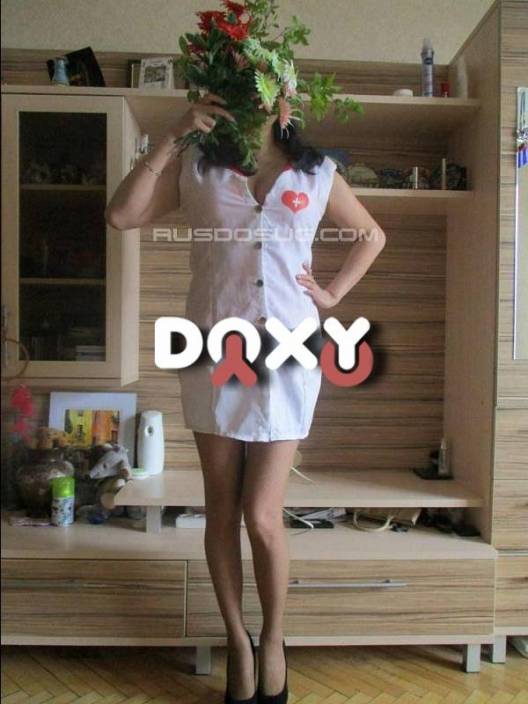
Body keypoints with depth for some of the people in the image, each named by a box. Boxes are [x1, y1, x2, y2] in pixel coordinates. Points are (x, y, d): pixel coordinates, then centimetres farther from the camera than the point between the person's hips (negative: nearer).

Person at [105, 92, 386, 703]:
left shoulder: (316, 174, 8)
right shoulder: (195, 169, 7)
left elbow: (372, 235, 20)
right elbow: (121, 216, -4)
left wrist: (334, 293, 7)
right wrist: (173, 137, -4)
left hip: (286, 354, -1)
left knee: (262, 517, -1)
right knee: (222, 510, 9)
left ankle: (273, 642, 27)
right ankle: (237, 641, 31)